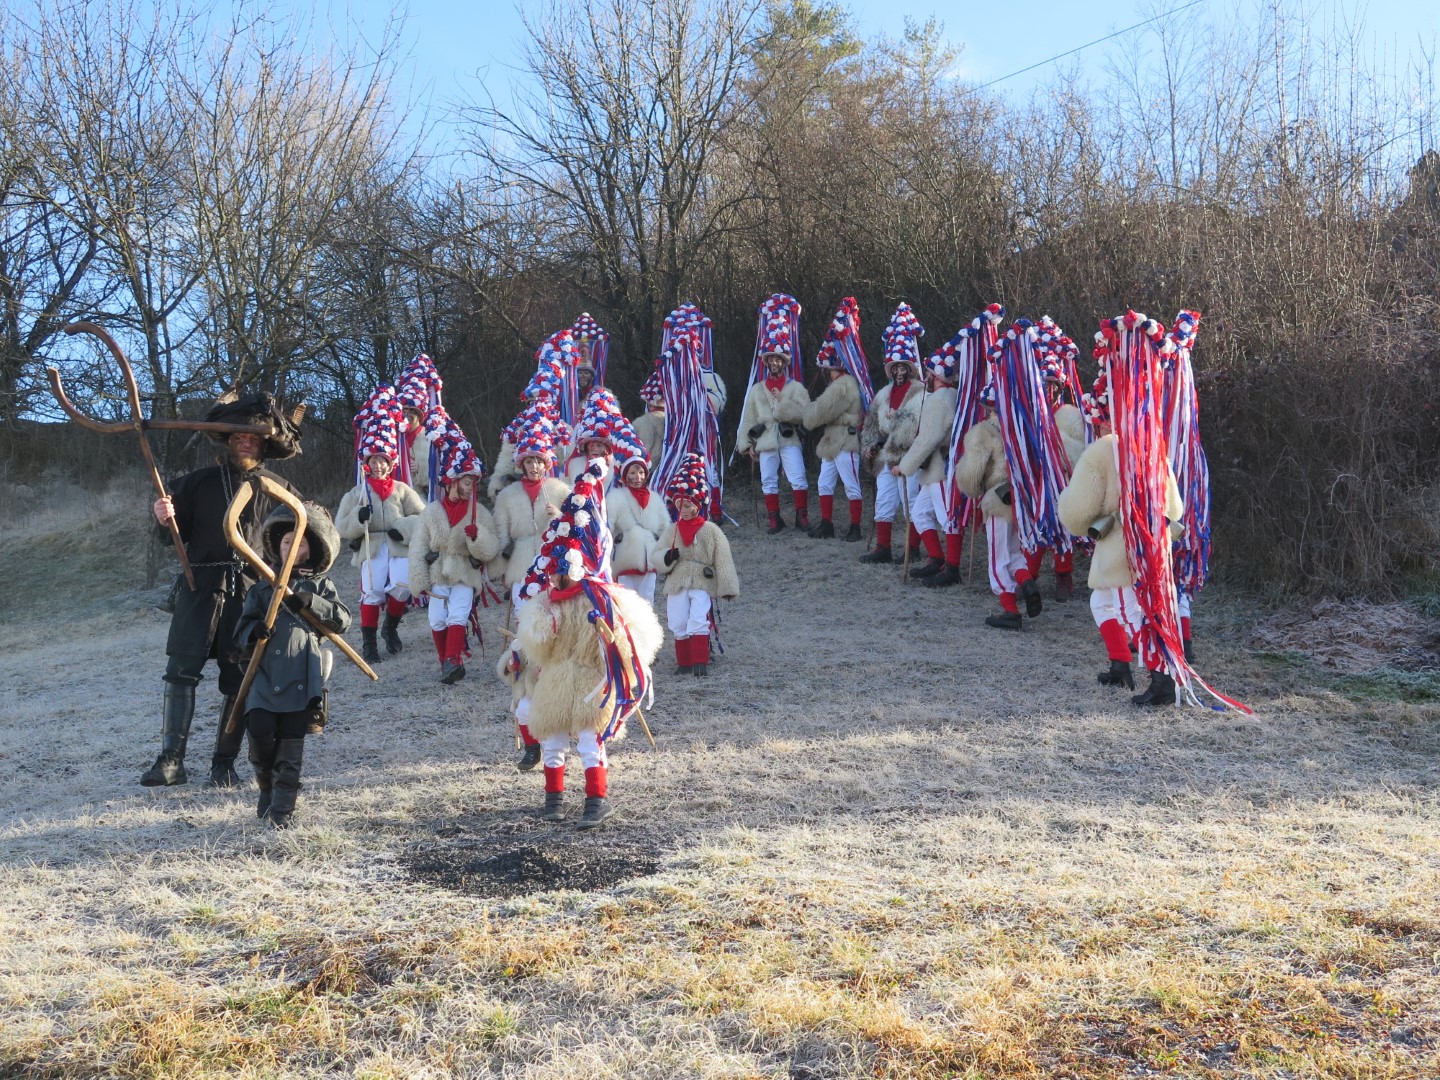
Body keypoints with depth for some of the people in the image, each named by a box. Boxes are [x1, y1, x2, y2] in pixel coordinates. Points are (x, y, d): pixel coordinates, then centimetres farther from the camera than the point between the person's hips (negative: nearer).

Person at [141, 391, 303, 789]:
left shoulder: (278, 490, 8)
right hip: (201, 587, 0)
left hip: (252, 592, 0)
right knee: (181, 670, -9)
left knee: (239, 681, 3)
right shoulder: (199, 482, 9)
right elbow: (176, 535, 11)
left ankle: (224, 763, 14)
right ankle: (171, 760, -6)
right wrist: (165, 519, -11)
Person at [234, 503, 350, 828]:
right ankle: (266, 788, 14)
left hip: (302, 676, -1)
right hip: (265, 671, 1)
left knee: (291, 741, -3)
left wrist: (310, 603, -15)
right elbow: (242, 629, 13)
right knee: (260, 730, -12)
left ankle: (282, 806, 7)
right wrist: (253, 633, -11)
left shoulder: (320, 586, 12)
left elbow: (343, 620, -2)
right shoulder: (262, 586, 15)